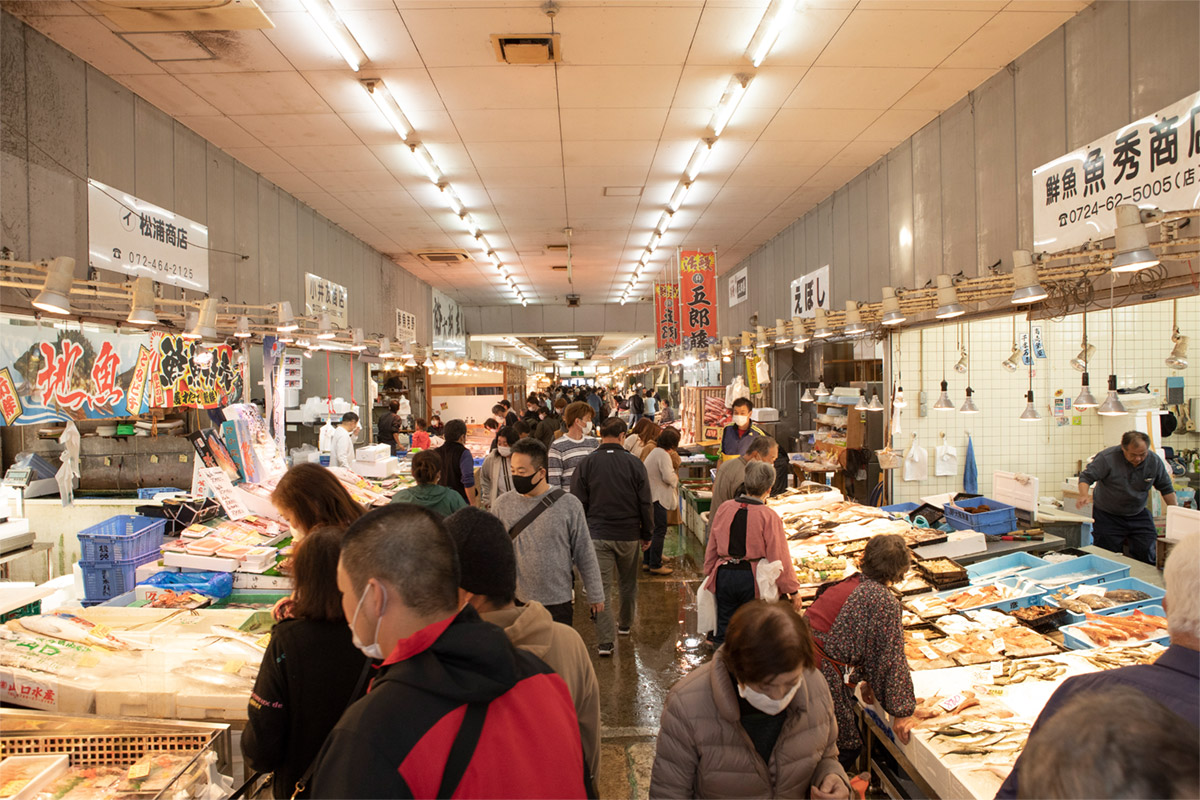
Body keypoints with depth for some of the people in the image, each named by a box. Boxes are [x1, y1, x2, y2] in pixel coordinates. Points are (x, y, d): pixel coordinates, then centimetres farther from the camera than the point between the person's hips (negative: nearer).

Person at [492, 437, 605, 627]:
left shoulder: (569, 504, -8)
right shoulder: (502, 504, -2)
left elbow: (585, 554, -1)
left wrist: (596, 595, 3)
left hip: (559, 604, -1)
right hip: (515, 601, 2)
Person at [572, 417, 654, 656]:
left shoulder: (586, 464, -6)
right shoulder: (634, 464, -6)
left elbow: (578, 503, -2)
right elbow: (646, 503, -2)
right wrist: (647, 534, 9)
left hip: (597, 535, -1)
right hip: (628, 535, 1)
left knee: (602, 587, 1)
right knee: (628, 582, 21)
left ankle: (605, 641, -2)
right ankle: (625, 625, 38)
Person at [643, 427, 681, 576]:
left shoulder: (655, 452, 17)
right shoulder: (664, 455, -15)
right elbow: (668, 477, -23)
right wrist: (676, 476, -3)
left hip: (651, 496, 10)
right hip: (657, 498, -10)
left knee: (652, 529, 16)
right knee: (660, 530, -6)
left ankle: (647, 561, 21)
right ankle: (655, 565, -3)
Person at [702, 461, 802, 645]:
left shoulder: (724, 509, 0)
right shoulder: (769, 516, -14)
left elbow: (711, 548, 9)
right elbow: (780, 557, -10)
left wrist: (709, 575, 22)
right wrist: (792, 590, -1)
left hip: (724, 576, 4)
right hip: (752, 580, -3)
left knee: (724, 631, 14)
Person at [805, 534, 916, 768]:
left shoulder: (849, 584, 15)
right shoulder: (885, 601, -10)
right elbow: (892, 657, -6)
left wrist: (869, 680, 33)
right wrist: (901, 711, 2)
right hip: (820, 671, -8)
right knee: (845, 750, 8)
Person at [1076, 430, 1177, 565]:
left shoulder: (1155, 461, -6)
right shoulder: (1106, 458, -19)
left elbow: (1166, 488, 8)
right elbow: (1086, 477, -18)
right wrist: (1084, 495, -38)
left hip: (1139, 515, 3)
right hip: (1107, 516, -3)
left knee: (1147, 556, -1)